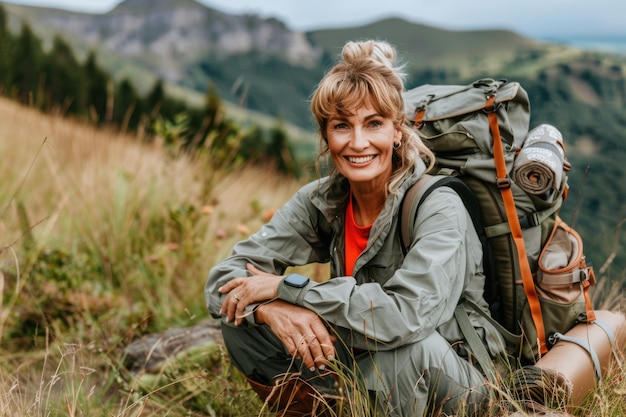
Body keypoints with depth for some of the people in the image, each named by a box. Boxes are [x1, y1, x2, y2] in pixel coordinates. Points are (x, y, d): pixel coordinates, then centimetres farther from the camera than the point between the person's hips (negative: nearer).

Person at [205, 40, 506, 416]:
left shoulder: (438, 207, -21)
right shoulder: (321, 201, -6)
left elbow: (408, 315, -36)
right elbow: (224, 278, -9)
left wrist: (287, 287, -28)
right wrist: (273, 309, -32)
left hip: (450, 381, -4)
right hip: (363, 367, 5)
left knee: (409, 343, -37)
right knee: (242, 321, -11)